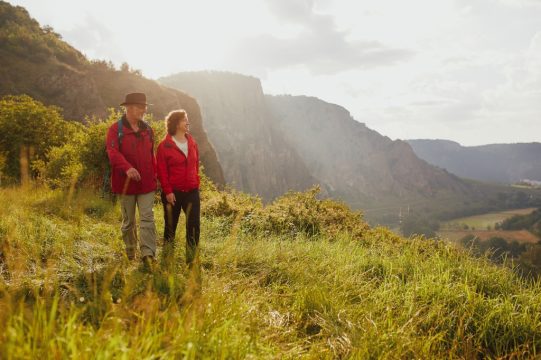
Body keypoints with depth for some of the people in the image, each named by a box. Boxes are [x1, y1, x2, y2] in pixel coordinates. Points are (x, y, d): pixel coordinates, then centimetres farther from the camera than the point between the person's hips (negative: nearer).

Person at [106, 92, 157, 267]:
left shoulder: (147, 129, 10)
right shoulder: (116, 129, -6)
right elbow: (113, 152, -21)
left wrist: (155, 176, 8)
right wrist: (127, 168, -37)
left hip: (146, 183, 3)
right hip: (126, 182, -3)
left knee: (147, 218, -7)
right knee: (128, 220, 11)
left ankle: (148, 254, -10)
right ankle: (130, 251, 27)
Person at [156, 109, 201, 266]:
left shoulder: (192, 143, 9)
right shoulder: (164, 146, -7)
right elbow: (161, 171, -9)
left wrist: (196, 183, 9)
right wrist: (167, 191, -12)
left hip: (192, 192, 4)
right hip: (173, 193, -4)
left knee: (194, 226, 1)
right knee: (170, 227, 10)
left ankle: (191, 261, 13)